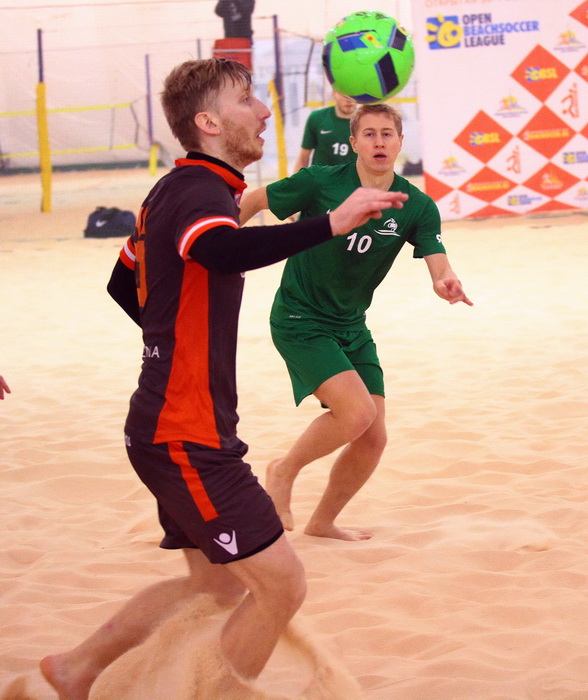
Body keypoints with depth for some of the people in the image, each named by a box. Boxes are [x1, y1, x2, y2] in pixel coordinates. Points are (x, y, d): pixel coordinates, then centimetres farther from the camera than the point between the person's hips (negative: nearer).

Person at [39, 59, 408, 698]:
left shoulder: (180, 188, 15)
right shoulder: (198, 191, -17)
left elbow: (123, 284, 28)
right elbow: (223, 251, -43)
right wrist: (332, 223, -48)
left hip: (172, 426, 10)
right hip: (185, 436, -10)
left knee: (216, 584, 20)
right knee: (281, 584, -9)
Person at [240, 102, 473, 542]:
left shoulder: (417, 207, -7)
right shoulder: (321, 183, -16)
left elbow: (439, 266, -17)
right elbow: (255, 201, -4)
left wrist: (446, 284, -40)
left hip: (352, 327, 5)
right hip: (300, 321, -5)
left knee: (373, 439, 3)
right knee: (357, 411, -24)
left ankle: (323, 522, 25)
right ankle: (284, 471, 1)